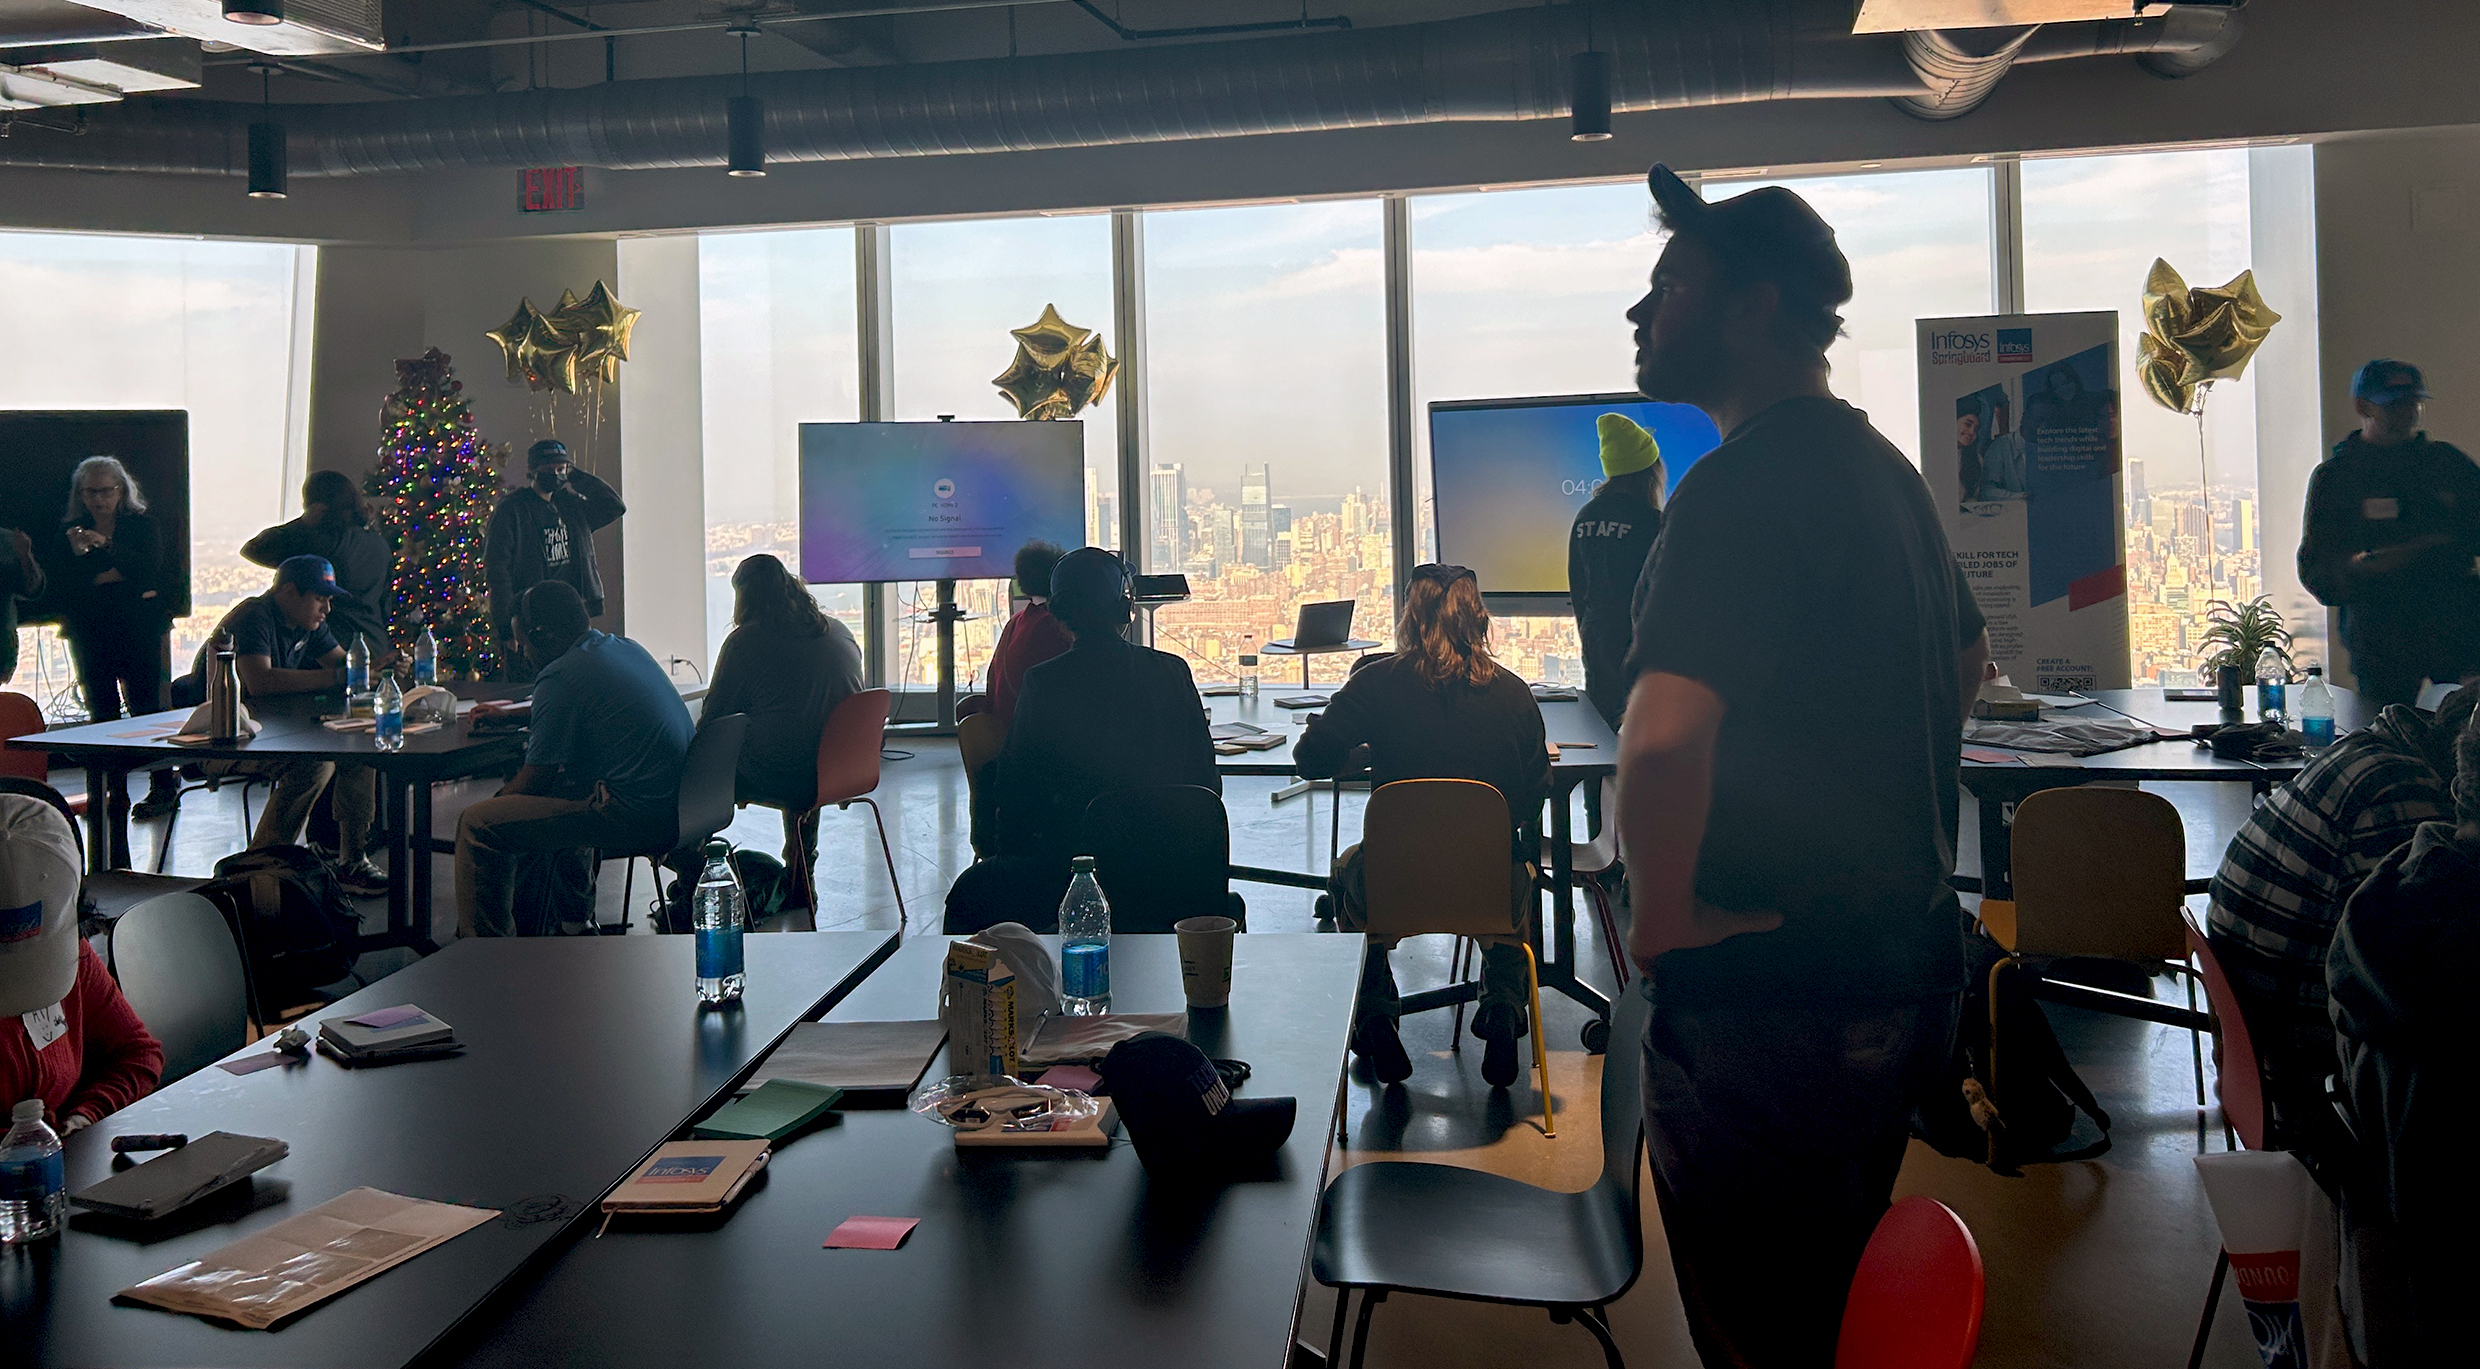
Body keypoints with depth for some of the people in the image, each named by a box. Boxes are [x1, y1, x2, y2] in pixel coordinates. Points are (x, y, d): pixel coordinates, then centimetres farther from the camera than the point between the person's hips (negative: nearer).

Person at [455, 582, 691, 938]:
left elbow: (534, 780, -6)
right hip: (676, 806, 10)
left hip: (638, 815, -10)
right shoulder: (627, 648, 15)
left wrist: (498, 798, 13)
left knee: (477, 826, -5)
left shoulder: (560, 676, -12)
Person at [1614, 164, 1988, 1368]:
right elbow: (1966, 661, 27)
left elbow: (1663, 731, -36)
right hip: (1906, 964, 9)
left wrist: (1660, 913, -20)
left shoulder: (1740, 487, -21)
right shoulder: (1880, 469, 10)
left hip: (1771, 997, -9)